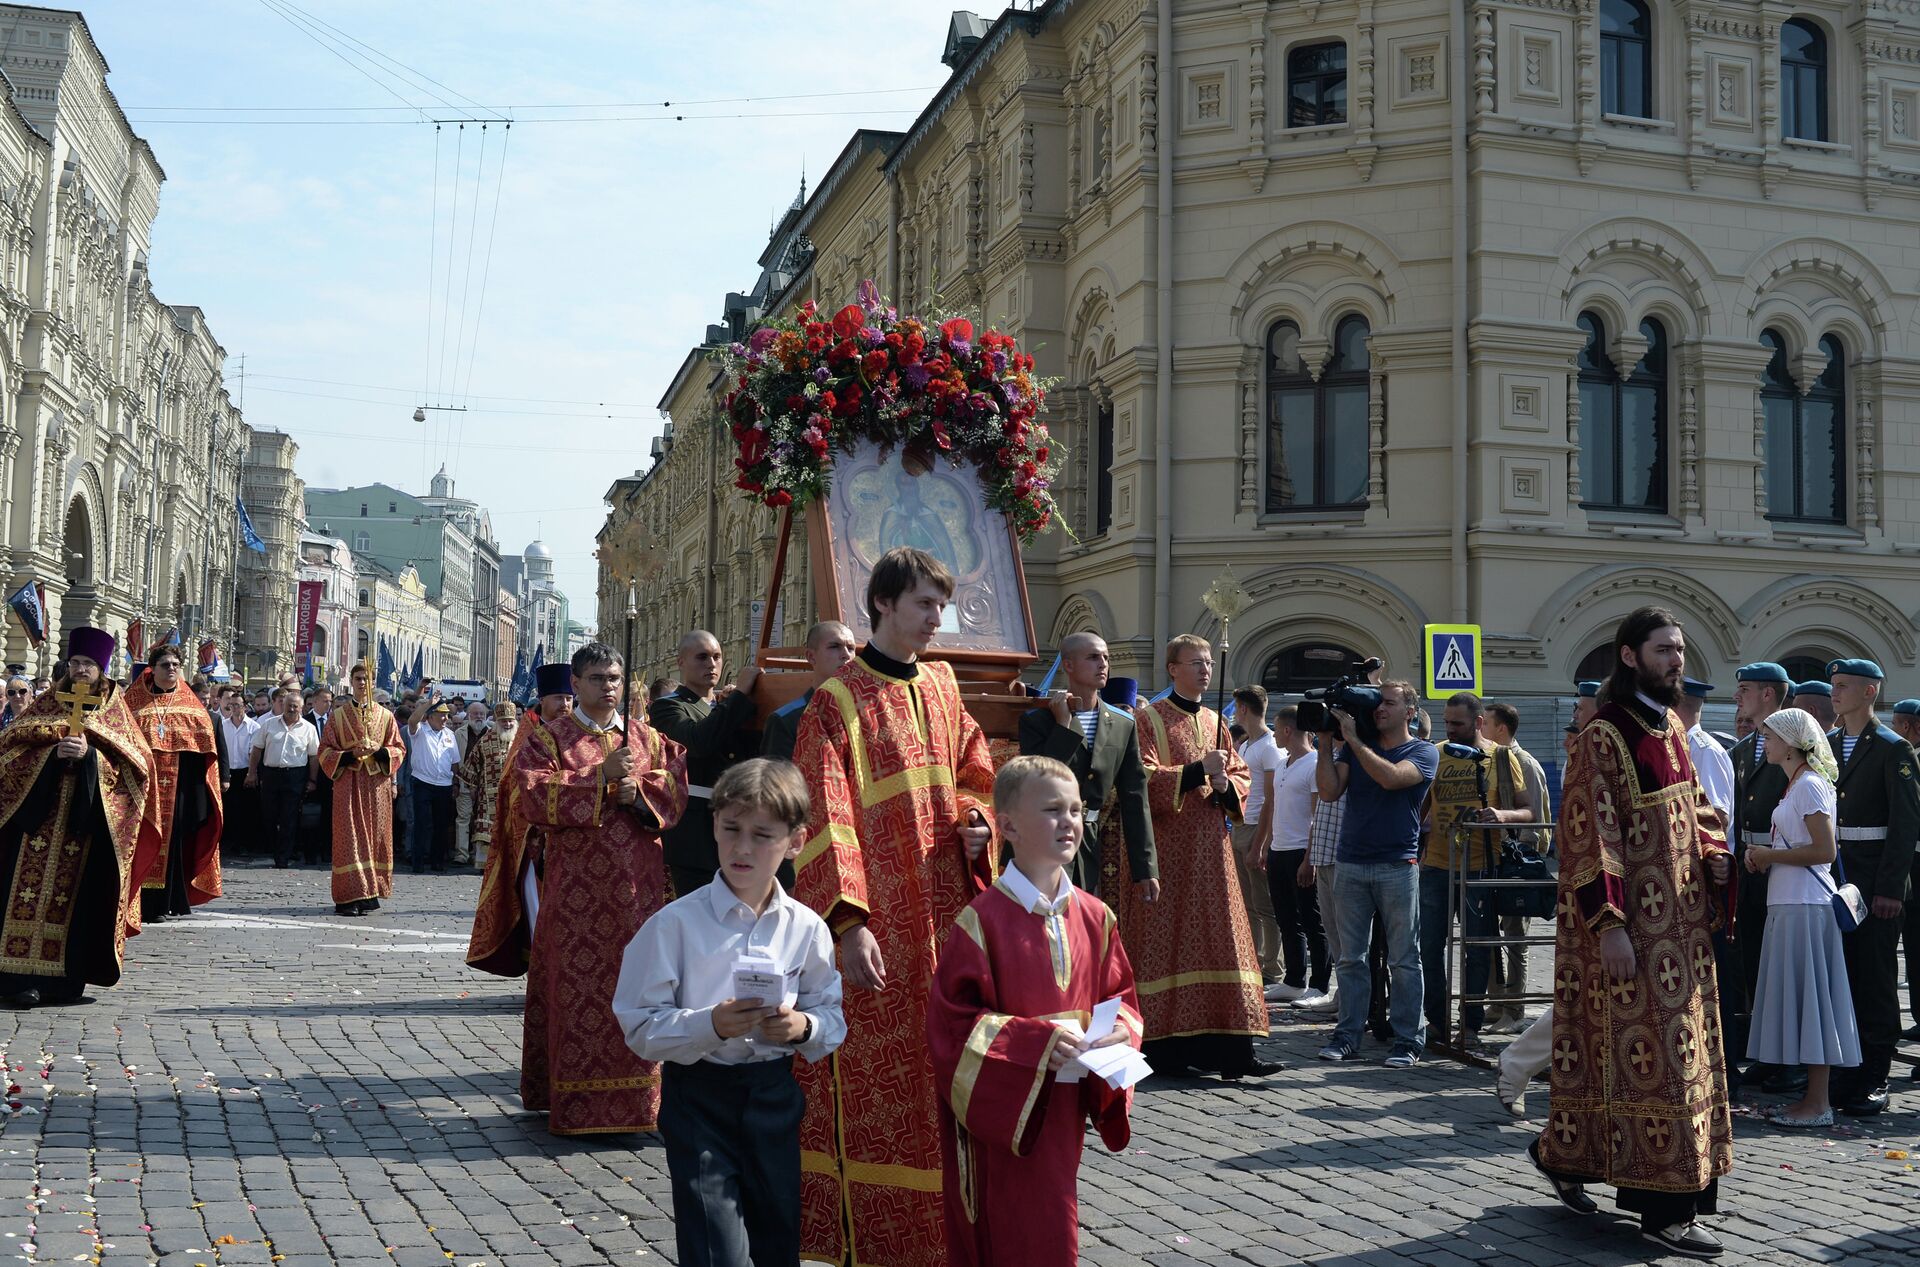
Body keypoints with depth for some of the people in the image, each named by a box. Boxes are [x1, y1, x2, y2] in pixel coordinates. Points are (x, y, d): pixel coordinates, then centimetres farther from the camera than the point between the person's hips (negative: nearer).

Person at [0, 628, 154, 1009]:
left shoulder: (116, 711, 9)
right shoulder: (46, 704, 13)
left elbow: (135, 762, 1)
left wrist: (90, 755, -15)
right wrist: (52, 753, -14)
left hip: (87, 818, 0)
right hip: (41, 813, 1)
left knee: (75, 893, -1)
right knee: (33, 889, -7)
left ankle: (66, 976, 4)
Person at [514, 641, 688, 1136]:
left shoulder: (648, 738, 14)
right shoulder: (548, 737, 4)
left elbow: (676, 792, 7)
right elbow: (532, 794, -10)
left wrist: (637, 792, -12)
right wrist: (601, 776, -15)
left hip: (636, 886, 3)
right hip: (575, 887, -3)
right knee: (576, 988, -4)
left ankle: (633, 1099, 11)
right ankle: (577, 1105, 2)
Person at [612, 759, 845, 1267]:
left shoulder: (806, 928, -2)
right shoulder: (677, 922, -11)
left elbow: (835, 1019, 5)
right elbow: (641, 1027, -12)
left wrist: (804, 1027, -16)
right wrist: (711, 1025, -26)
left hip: (775, 1096, 4)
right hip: (698, 1097, -4)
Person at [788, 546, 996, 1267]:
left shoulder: (942, 688, 12)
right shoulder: (837, 701, -8)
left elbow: (975, 775, 21)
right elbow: (825, 818, -14)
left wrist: (976, 821, -1)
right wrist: (849, 921, -22)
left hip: (943, 906, 6)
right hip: (878, 921, -6)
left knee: (940, 1069, 11)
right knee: (876, 1074, -2)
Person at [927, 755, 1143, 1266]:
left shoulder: (1094, 917, 3)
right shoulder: (984, 919, -15)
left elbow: (1121, 996, 13)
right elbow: (952, 1020, -16)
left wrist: (1119, 1029, -9)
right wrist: (1037, 1040, -23)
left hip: (1063, 1111, 6)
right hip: (998, 1114, -5)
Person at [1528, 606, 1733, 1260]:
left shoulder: (1671, 728, 13)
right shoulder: (1605, 735, -13)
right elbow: (1589, 834, -16)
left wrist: (1712, 854, 0)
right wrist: (1608, 924, -21)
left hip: (1680, 919, 9)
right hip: (1633, 920, -9)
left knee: (1672, 1048, 13)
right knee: (1654, 1053, -5)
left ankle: (1563, 1155, 26)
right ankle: (1665, 1209, 3)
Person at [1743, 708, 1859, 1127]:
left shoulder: (1810, 785, -12)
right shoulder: (1796, 786, 18)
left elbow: (1825, 850, -20)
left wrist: (1771, 855, -12)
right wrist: (1764, 858, 9)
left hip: (1805, 907, -10)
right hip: (1787, 904, 10)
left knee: (1808, 997, -6)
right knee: (1797, 998, 10)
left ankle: (1818, 1103, -1)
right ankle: (1814, 1097, 15)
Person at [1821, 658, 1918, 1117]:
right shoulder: (1825, 744, 11)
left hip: (1875, 878, -5)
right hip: (1832, 872, 5)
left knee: (1875, 976, 0)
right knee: (1838, 972, 8)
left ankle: (1873, 1077, 6)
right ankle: (1843, 1068, 17)